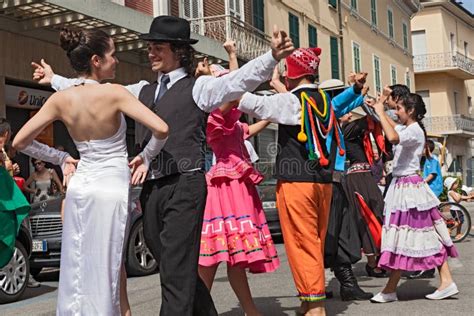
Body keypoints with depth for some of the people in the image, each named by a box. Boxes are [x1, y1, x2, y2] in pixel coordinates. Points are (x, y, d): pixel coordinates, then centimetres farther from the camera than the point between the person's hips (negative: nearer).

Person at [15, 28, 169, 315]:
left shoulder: (60, 100, -3)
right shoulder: (114, 93, -15)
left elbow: (20, 142, 2)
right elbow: (161, 129, -21)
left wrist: (62, 158, 9)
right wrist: (145, 157, -4)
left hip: (80, 187, 4)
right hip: (112, 187, -4)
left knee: (80, 268, 16)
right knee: (108, 268, 7)